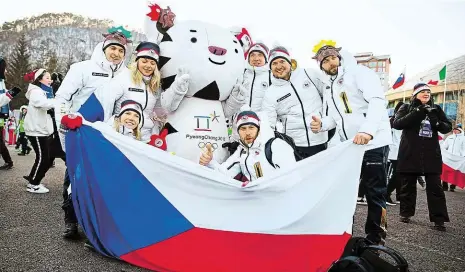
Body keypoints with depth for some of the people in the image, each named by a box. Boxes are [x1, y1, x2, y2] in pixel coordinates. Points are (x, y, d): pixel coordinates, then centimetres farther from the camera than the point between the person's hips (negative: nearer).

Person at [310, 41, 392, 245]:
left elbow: (378, 100, -20)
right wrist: (321, 124, -7)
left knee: (374, 193, -1)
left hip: (374, 142, -7)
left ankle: (375, 240, 13)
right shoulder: (328, 89, 18)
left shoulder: (359, 73, -5)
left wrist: (367, 130, -36)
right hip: (348, 145, 7)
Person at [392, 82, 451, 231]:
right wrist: (416, 113, -22)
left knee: (435, 186, -3)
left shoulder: (436, 109, 11)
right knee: (408, 185, 7)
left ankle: (439, 219, 2)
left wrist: (438, 124, -14)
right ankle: (406, 213, 21)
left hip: (431, 154, 2)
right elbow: (396, 123, -12)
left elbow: (448, 127, 9)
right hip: (410, 154, -1)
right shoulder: (406, 108, 3)